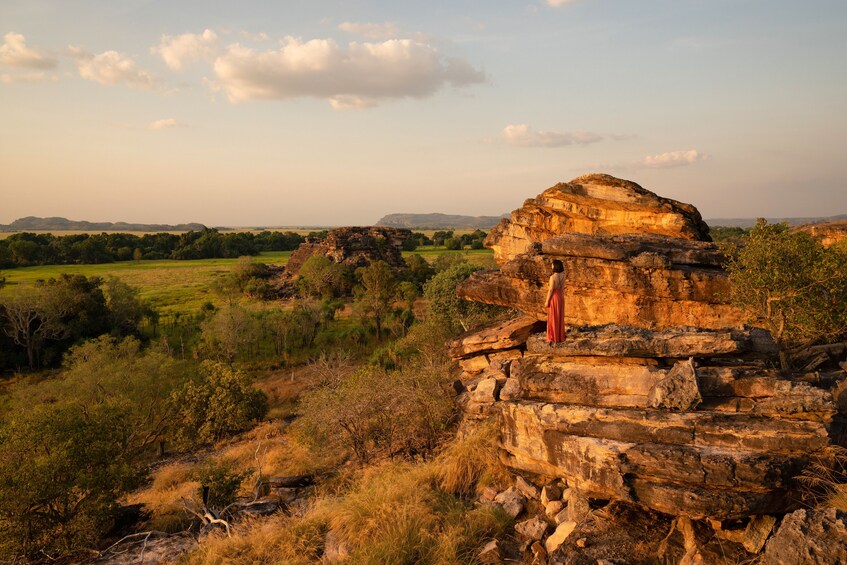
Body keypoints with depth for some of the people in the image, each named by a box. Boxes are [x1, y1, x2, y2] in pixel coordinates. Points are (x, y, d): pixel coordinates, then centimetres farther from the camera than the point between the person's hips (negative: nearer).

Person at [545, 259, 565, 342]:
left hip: (554, 297, -7)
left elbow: (550, 290, -19)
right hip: (560, 297, 7)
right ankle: (560, 337, 18)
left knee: (553, 318, 1)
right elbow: (563, 289, 9)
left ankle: (553, 338, 4)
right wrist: (562, 299, 18)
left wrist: (547, 301, -11)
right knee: (560, 317, 13)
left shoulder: (553, 277, -21)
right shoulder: (562, 276, 3)